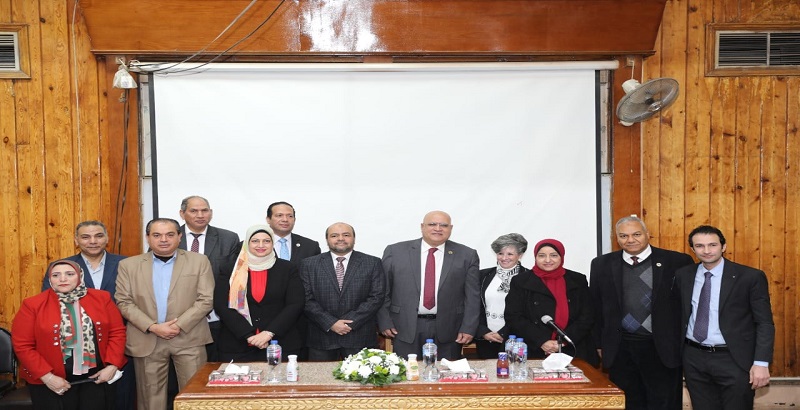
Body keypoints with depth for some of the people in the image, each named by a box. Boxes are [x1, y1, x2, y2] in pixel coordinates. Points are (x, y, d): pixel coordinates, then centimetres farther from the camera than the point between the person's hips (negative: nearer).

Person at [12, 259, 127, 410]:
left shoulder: (101, 298, 1)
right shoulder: (33, 305, -4)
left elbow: (117, 332, 3)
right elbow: (22, 345, -6)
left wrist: (112, 365, -7)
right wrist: (46, 376, -12)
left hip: (98, 376, 2)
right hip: (52, 381, -1)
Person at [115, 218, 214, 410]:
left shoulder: (199, 261, 3)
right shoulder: (128, 265, 7)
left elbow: (206, 299, -2)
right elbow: (124, 302, 1)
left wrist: (179, 325, -12)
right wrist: (152, 327, -11)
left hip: (189, 339, -1)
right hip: (146, 340, 1)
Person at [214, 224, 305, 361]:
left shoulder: (288, 269, 5)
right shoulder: (231, 270, 5)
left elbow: (295, 305, -2)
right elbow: (221, 305, -2)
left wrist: (269, 333, -13)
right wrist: (249, 335, -12)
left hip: (281, 344, 0)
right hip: (237, 347, 0)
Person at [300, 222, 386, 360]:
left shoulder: (372, 263, 4)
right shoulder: (309, 264, 6)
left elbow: (376, 297, -2)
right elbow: (307, 299, -1)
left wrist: (350, 322, -11)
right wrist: (331, 323, -11)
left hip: (360, 338, 0)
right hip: (321, 338, 1)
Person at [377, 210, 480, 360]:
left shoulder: (467, 255, 3)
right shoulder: (395, 251, 2)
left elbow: (472, 296, 2)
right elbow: (383, 291, 4)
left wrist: (468, 329, -4)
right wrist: (384, 322, 0)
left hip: (448, 330, 0)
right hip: (405, 328, 0)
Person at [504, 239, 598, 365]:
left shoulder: (578, 281, 8)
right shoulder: (521, 282, 4)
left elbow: (587, 317, 3)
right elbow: (513, 318, -2)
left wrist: (563, 341, -10)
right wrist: (541, 342, -13)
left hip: (574, 353, 1)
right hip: (534, 354, -1)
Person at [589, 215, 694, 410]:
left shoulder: (677, 262, -4)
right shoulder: (602, 265, 4)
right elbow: (596, 307, 8)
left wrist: (686, 343, -1)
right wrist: (599, 343, 7)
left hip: (663, 348, -2)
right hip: (620, 349, 2)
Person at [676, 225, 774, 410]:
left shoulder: (751, 277, -8)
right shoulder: (683, 275, 3)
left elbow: (764, 323, -8)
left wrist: (761, 363, -15)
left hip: (734, 359, -3)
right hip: (694, 358, 4)